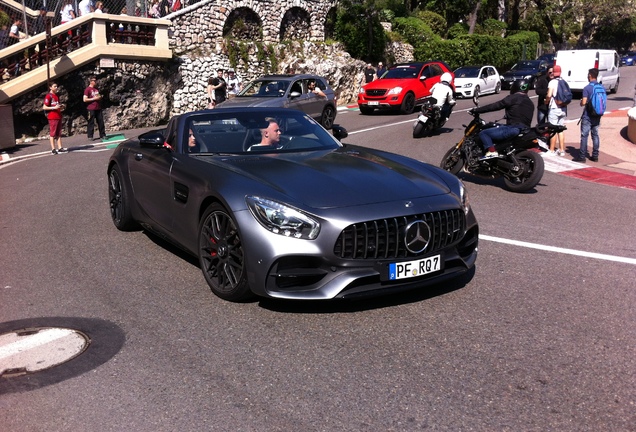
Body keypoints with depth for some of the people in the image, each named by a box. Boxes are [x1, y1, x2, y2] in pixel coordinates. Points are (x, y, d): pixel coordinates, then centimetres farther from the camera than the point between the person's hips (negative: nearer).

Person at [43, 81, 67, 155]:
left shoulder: (56, 95, 17)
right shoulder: (48, 96, -8)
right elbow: (44, 107, -12)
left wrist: (61, 107, 9)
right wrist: (54, 107, -20)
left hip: (58, 116, 8)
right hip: (52, 117, -8)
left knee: (59, 133, 8)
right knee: (52, 133, -4)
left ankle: (60, 148, 11)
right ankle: (53, 149, -2)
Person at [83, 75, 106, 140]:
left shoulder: (96, 89, 15)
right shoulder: (87, 89, -6)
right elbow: (85, 99, -12)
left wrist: (100, 97, 5)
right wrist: (93, 98, -15)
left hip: (98, 108, 6)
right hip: (91, 109, -6)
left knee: (101, 122, 5)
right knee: (91, 123, -3)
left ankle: (102, 135, 11)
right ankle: (90, 136, 3)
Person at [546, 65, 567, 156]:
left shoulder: (552, 82, -11)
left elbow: (549, 95, -20)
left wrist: (546, 101, -3)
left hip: (554, 108, -6)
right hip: (563, 108, 6)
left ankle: (552, 150, 2)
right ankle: (562, 150, 16)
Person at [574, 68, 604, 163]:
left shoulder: (587, 88, -14)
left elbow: (583, 102, -18)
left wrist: (581, 101, 3)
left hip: (588, 116, -6)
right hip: (597, 116, 6)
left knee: (584, 136, -1)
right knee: (595, 135, 12)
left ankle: (582, 157, 0)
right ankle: (595, 156, 15)